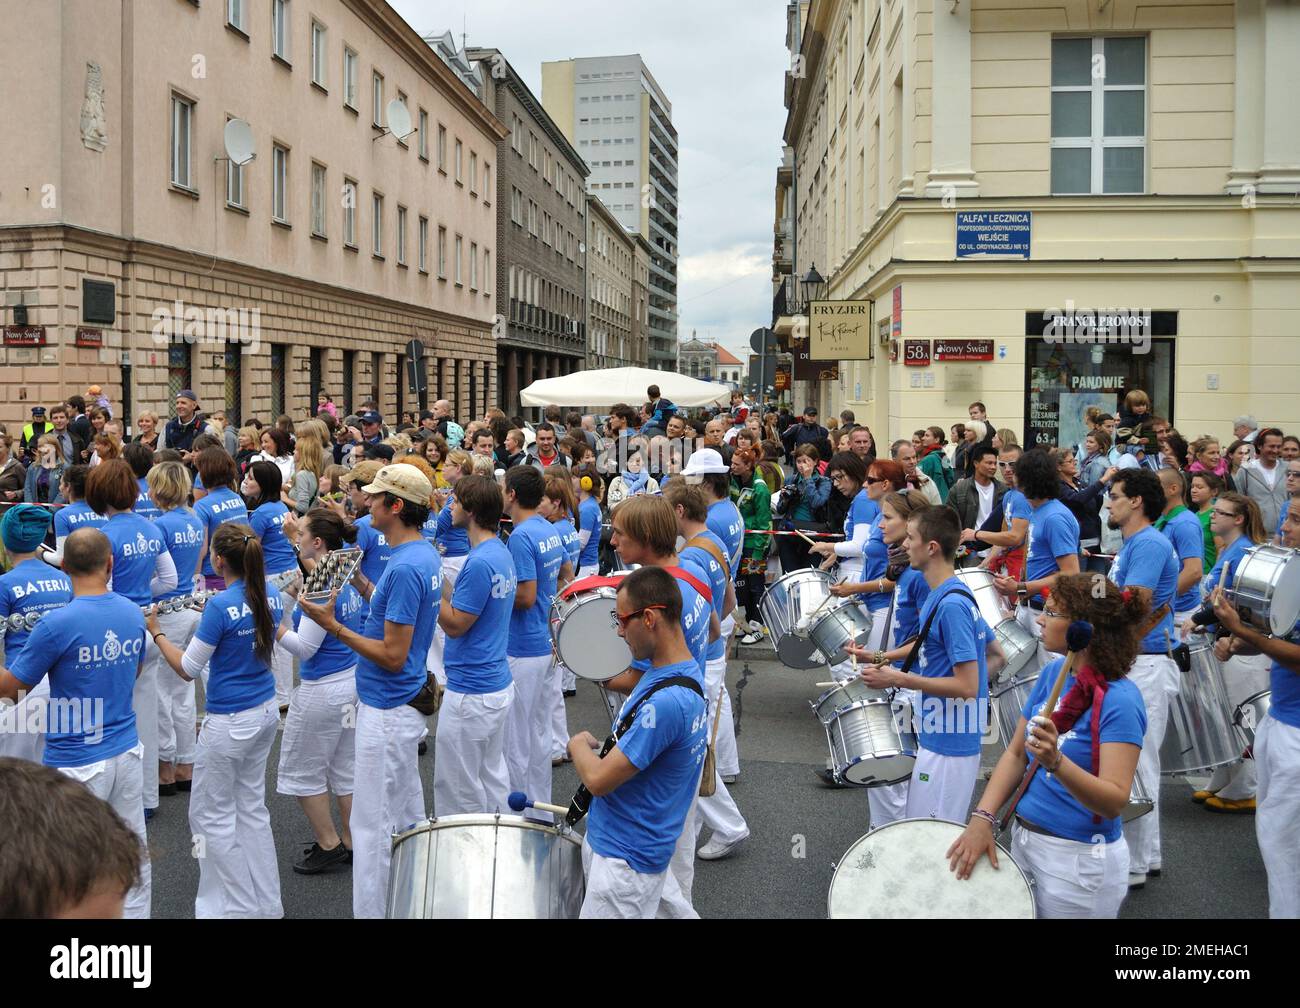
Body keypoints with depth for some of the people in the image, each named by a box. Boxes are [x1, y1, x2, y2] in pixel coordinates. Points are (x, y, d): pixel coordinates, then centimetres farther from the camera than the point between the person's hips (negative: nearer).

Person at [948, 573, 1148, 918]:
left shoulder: (1120, 701, -21)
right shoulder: (1053, 673, 1)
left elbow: (1114, 802, -27)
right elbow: (1016, 753, 5)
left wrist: (1056, 762, -43)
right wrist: (982, 817, -7)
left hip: (1080, 862, -7)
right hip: (1024, 841, 7)